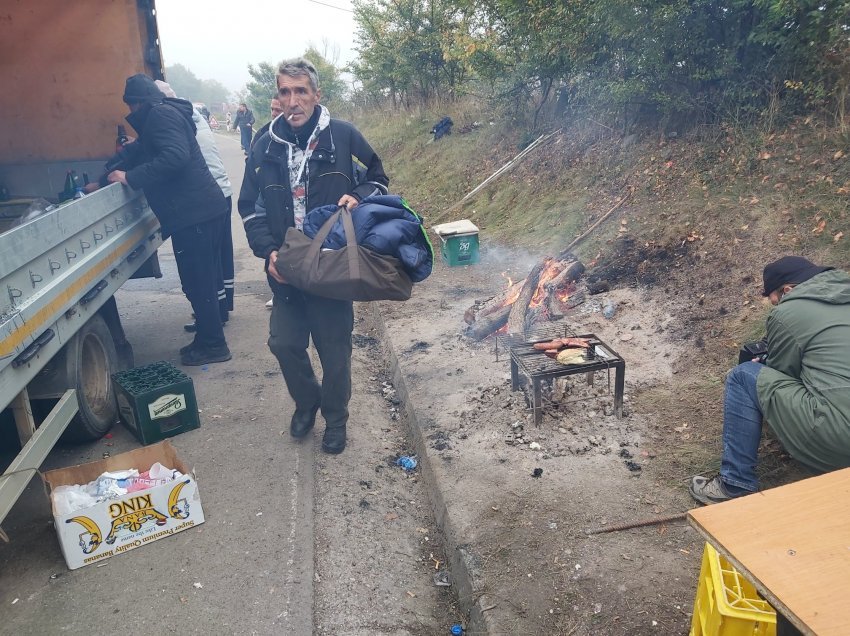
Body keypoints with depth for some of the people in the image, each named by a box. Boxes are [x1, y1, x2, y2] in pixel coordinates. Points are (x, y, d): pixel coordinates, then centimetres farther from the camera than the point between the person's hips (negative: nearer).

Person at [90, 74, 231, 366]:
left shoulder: (160, 114, -6)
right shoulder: (166, 115, 25)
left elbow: (176, 156, -22)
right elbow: (139, 152, 30)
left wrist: (129, 177, -15)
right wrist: (103, 182, 28)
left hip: (193, 212, -10)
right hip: (203, 208, 10)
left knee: (197, 282, -3)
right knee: (203, 280, 15)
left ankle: (213, 345, 7)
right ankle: (208, 339, 25)